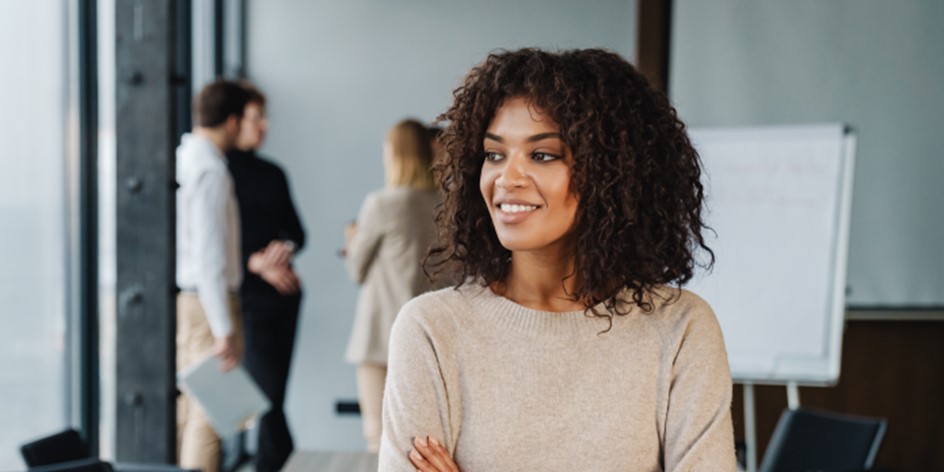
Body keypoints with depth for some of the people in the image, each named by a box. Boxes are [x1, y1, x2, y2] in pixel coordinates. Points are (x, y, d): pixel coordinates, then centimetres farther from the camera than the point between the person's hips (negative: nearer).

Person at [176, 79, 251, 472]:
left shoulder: (178, 160, 10)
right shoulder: (211, 171, -16)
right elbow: (210, 256, -20)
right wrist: (224, 329, -18)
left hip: (177, 299, 9)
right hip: (205, 302, -9)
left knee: (181, 409, 15)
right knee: (207, 413, -2)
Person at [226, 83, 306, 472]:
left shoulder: (272, 173, 15)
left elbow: (296, 229, 16)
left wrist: (286, 246, -6)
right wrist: (256, 263, -17)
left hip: (283, 291, 6)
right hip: (247, 294, -6)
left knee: (275, 391, 9)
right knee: (268, 389, -8)